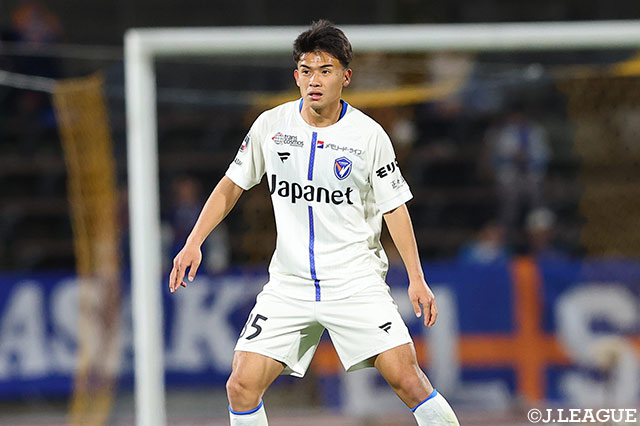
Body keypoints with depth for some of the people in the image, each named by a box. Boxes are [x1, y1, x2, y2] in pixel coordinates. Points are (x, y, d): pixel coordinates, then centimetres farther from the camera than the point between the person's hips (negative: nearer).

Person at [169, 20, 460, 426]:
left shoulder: (369, 135, -5)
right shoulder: (271, 126, 0)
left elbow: (394, 208, 1)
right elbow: (233, 183, 12)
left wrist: (417, 279, -5)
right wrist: (194, 242, 3)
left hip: (357, 282, -2)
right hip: (289, 284, 2)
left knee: (406, 378, -15)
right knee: (242, 386, -9)